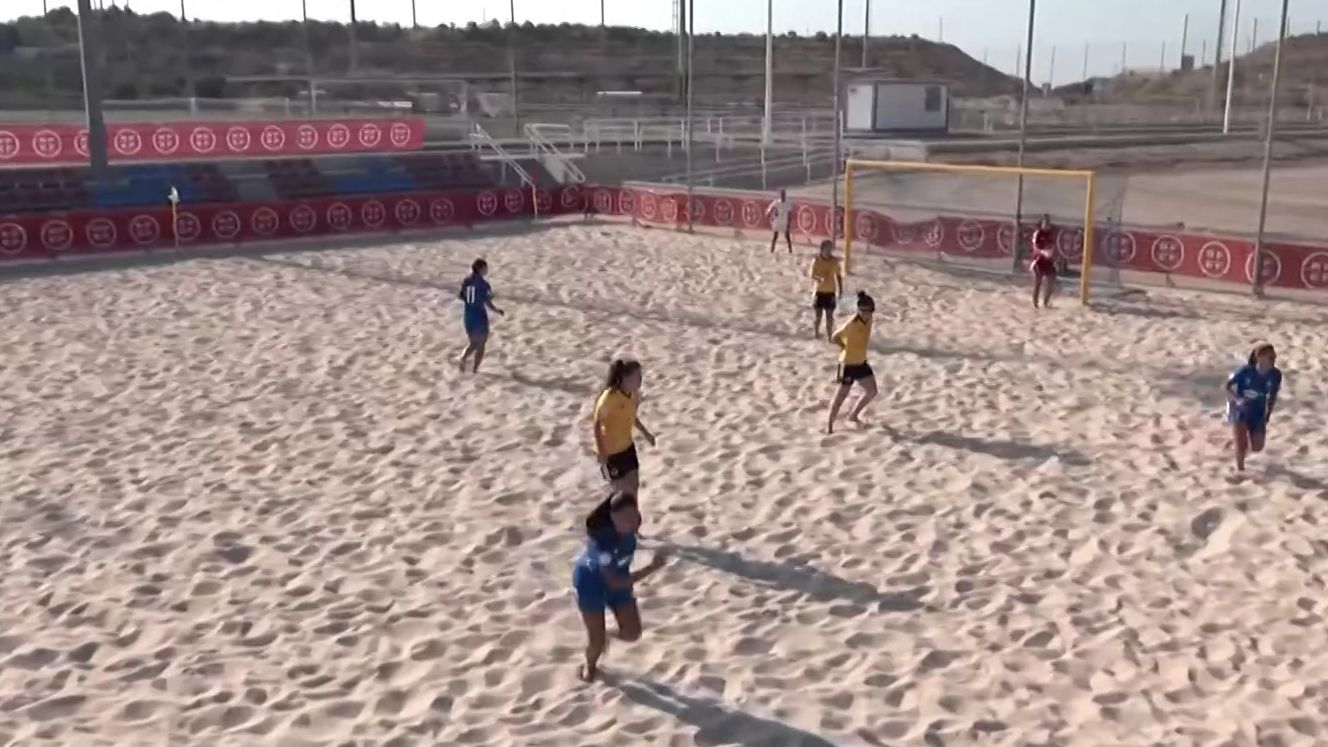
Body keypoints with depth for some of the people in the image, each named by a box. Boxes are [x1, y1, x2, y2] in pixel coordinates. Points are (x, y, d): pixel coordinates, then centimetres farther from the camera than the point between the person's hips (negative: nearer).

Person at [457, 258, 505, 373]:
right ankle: (475, 369, 11)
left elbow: (460, 296, 9)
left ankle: (462, 358, -6)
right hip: (480, 317, -5)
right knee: (480, 344, 12)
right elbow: (488, 303, -16)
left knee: (472, 343, 19)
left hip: (468, 316, 5)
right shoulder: (484, 284, -16)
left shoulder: (466, 282, 0)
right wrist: (498, 311, 0)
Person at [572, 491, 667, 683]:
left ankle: (603, 636, 39)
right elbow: (614, 583, -42)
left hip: (618, 577, 6)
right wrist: (652, 568, -45)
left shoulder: (632, 522, -24)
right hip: (591, 582, -5)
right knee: (596, 641, 2)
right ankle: (590, 666, 39)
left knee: (632, 633, 5)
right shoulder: (602, 539, -42)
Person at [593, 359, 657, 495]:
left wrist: (645, 433, 16)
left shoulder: (634, 394, -5)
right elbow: (597, 424, -22)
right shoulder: (609, 397, -28)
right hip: (610, 451, -7)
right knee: (622, 491, 1)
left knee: (634, 486, 14)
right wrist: (601, 453, -25)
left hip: (627, 447, 7)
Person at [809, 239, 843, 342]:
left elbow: (839, 276, 4)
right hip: (819, 291, -1)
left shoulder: (835, 261, -6)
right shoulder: (816, 260, -12)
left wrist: (840, 290, 4)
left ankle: (829, 335, 16)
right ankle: (816, 333, 27)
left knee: (830, 315, 5)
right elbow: (812, 276, -13)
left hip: (831, 292, 1)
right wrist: (819, 279, -34)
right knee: (818, 315, 7)